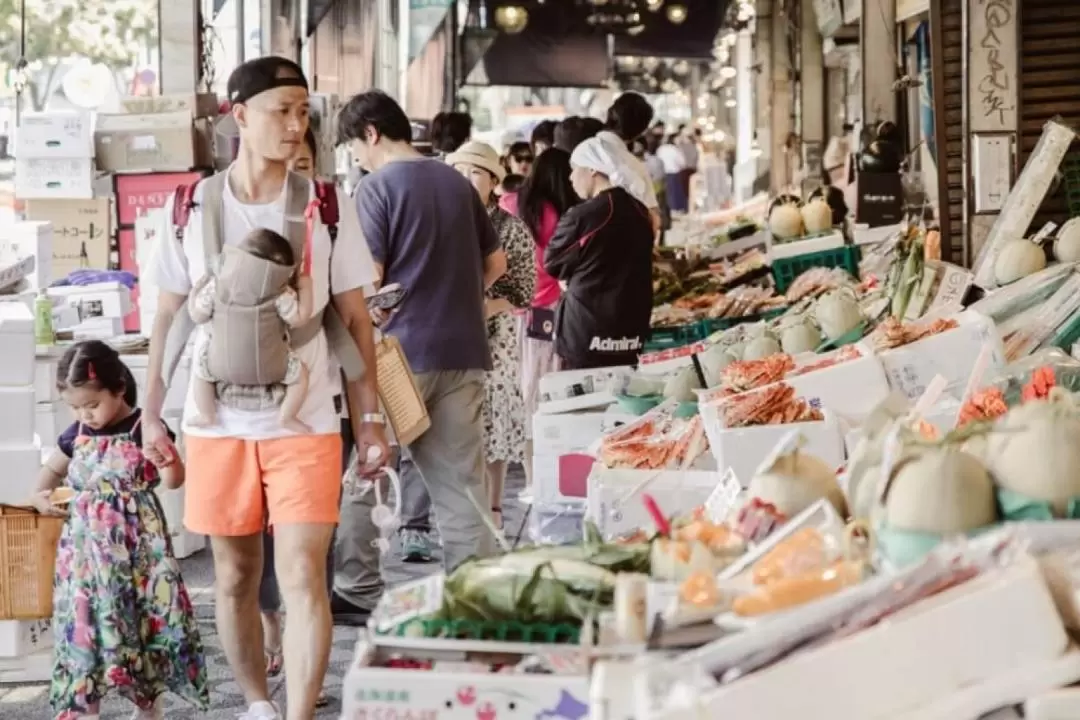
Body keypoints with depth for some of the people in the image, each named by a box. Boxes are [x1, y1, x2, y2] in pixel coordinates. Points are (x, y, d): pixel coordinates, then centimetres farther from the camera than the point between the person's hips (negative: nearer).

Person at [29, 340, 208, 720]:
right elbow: (52, 469, 24)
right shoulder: (76, 434, 7)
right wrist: (40, 495, 4)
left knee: (142, 622, 2)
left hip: (136, 548, -4)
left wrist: (163, 453, -27)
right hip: (85, 549, 4)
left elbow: (174, 481, -8)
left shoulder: (144, 428, -7)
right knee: (82, 623, 1)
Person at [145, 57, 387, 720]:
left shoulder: (327, 208, -1)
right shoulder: (192, 209, 2)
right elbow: (169, 317, 8)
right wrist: (151, 413, 6)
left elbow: (355, 319, 3)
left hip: (305, 422, -2)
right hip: (218, 421, 2)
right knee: (236, 577, 11)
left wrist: (370, 418, 0)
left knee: (303, 577, -9)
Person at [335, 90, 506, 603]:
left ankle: (358, 590, 5)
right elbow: (496, 263, 19)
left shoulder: (379, 187, -7)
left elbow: (368, 277, -12)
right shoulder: (457, 182, 12)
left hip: (403, 349, -6)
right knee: (461, 480, 7)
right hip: (463, 350, 6)